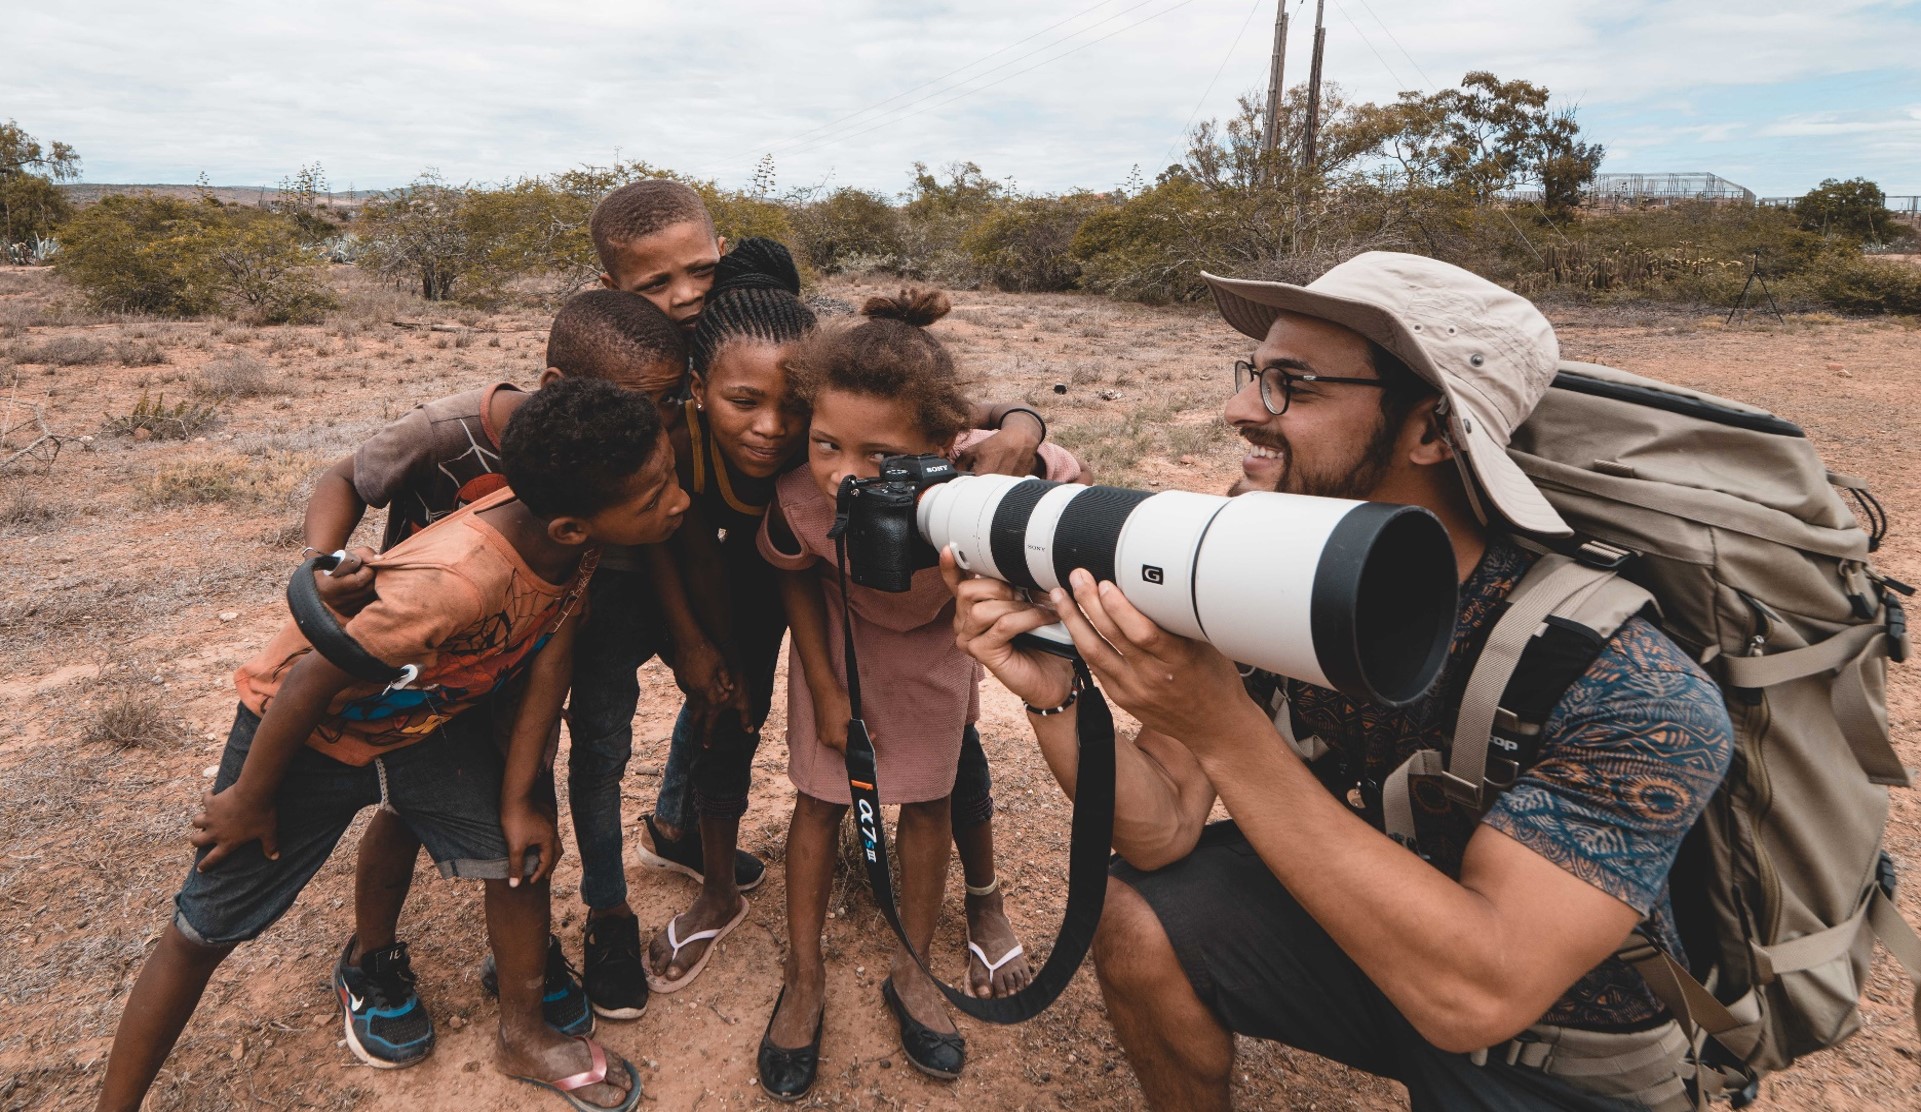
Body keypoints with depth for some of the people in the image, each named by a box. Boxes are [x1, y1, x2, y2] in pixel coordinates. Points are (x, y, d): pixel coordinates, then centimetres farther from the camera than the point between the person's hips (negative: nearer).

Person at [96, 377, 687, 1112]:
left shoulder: (573, 539, -22)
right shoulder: (459, 579, -43)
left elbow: (549, 655, -10)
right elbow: (312, 679, -31)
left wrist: (518, 799, -6)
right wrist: (249, 799, -13)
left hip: (430, 719, 6)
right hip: (303, 728, -6)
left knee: (524, 851, 5)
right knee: (205, 931, 6)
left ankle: (524, 1038, 28)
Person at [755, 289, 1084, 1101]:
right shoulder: (800, 499, -38)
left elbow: (1070, 483, -19)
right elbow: (796, 577, -12)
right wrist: (826, 687, -8)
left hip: (939, 637, 1)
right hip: (840, 634, 0)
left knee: (930, 798, 11)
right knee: (819, 796, 7)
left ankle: (911, 971, 35)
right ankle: (804, 979, 31)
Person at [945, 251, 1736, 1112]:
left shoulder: (1636, 696, -30)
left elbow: (1476, 994, -38)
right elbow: (1164, 833, -14)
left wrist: (1223, 729, -43)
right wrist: (1055, 697, -33)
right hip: (1356, 927, 4)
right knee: (1138, 924, -11)